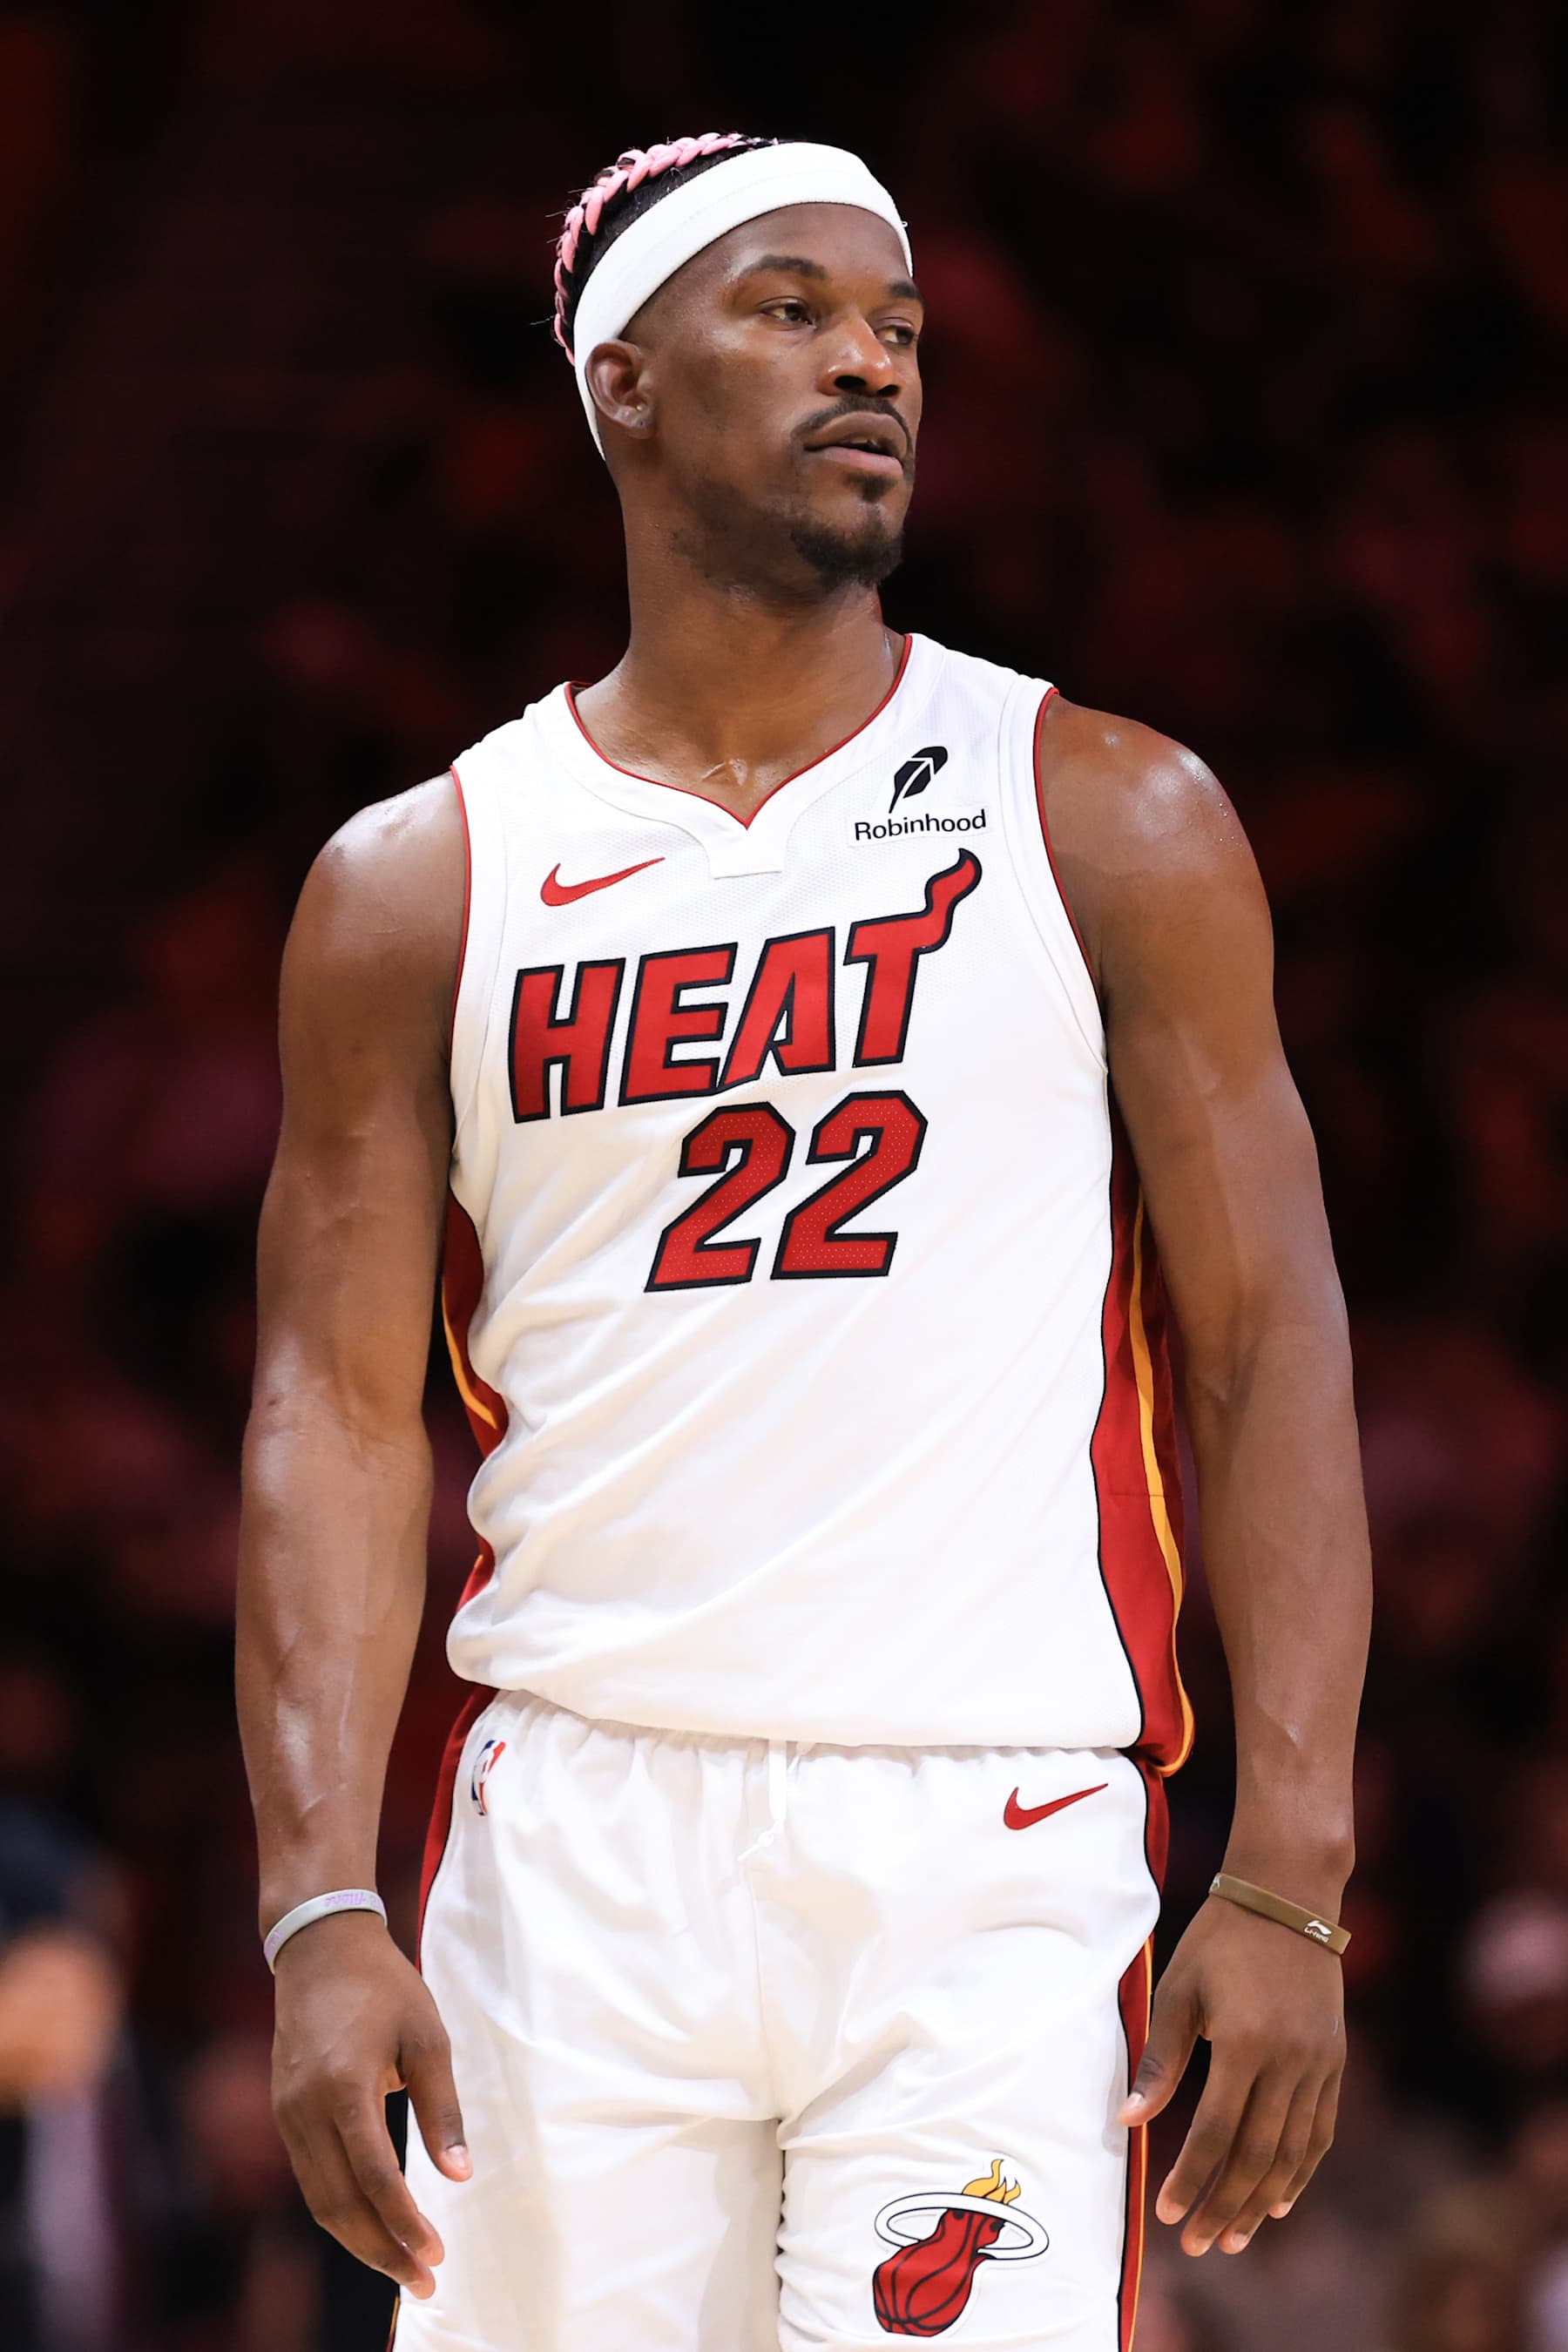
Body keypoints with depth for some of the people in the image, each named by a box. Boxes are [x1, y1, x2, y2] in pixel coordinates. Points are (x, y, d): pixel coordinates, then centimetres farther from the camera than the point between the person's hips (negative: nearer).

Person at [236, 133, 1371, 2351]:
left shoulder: (1107, 822, 6)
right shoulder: (421, 887, 9)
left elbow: (1275, 1353, 3)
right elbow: (339, 1414, 5)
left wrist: (1289, 1885, -7)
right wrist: (322, 1915, -8)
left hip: (990, 1855, -1)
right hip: (573, 1853, 1)